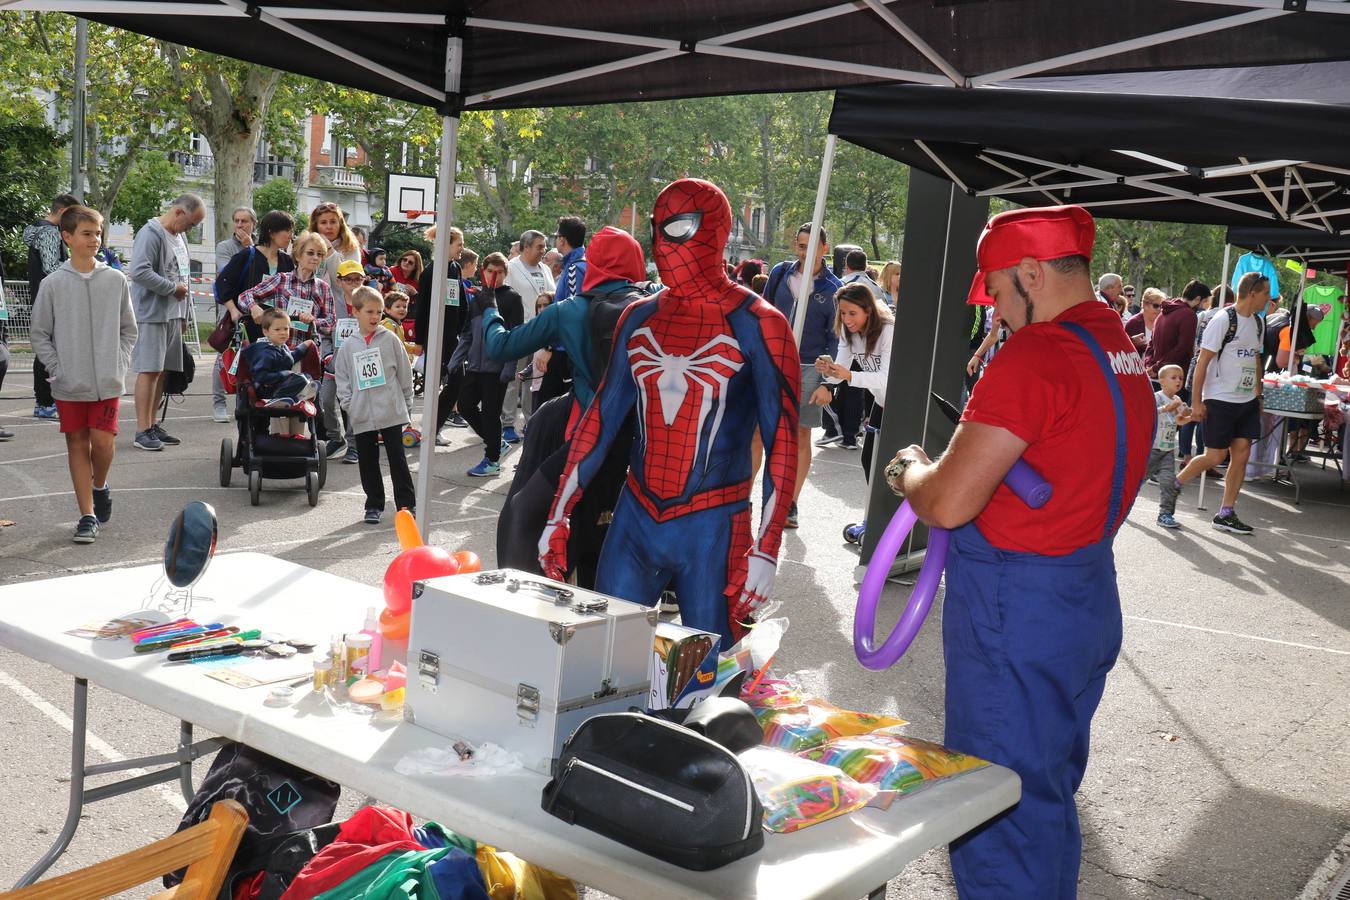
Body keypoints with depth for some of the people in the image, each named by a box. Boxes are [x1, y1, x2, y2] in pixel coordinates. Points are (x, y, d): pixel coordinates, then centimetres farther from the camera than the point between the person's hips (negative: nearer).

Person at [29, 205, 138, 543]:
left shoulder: (116, 280, 2)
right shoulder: (53, 284, -2)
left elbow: (128, 329, 10)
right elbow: (39, 333, 4)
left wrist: (120, 364, 0)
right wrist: (56, 369, -5)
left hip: (107, 383, 0)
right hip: (69, 385, 0)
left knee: (103, 441, -6)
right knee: (77, 444, 5)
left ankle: (100, 486, 26)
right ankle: (88, 515, 13)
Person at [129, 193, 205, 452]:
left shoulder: (179, 237, 18)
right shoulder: (151, 233, -11)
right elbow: (140, 272, -23)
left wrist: (184, 315, 21)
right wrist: (173, 288, -13)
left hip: (173, 314, 8)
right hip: (151, 314, -8)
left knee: (162, 371, 10)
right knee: (149, 370, -8)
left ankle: (152, 425, 17)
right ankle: (142, 431, -6)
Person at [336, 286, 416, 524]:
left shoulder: (390, 339, 0)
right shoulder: (348, 346, 6)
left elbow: (404, 373, 3)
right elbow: (342, 378, 11)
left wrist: (407, 405, 3)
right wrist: (349, 405, 0)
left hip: (392, 412, -2)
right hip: (362, 416, 3)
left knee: (397, 459, 2)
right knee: (367, 461, 10)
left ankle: (407, 504, 9)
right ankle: (374, 505, 21)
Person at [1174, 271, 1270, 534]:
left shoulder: (1257, 322, 10)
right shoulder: (1223, 320, -13)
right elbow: (1203, 361, -14)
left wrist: (1258, 394, 18)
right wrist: (1197, 402, -15)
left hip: (1247, 401, 7)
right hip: (1220, 400, -7)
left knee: (1241, 454, 3)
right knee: (1215, 457, -4)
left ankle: (1226, 513, 9)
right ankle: (1173, 485, 18)